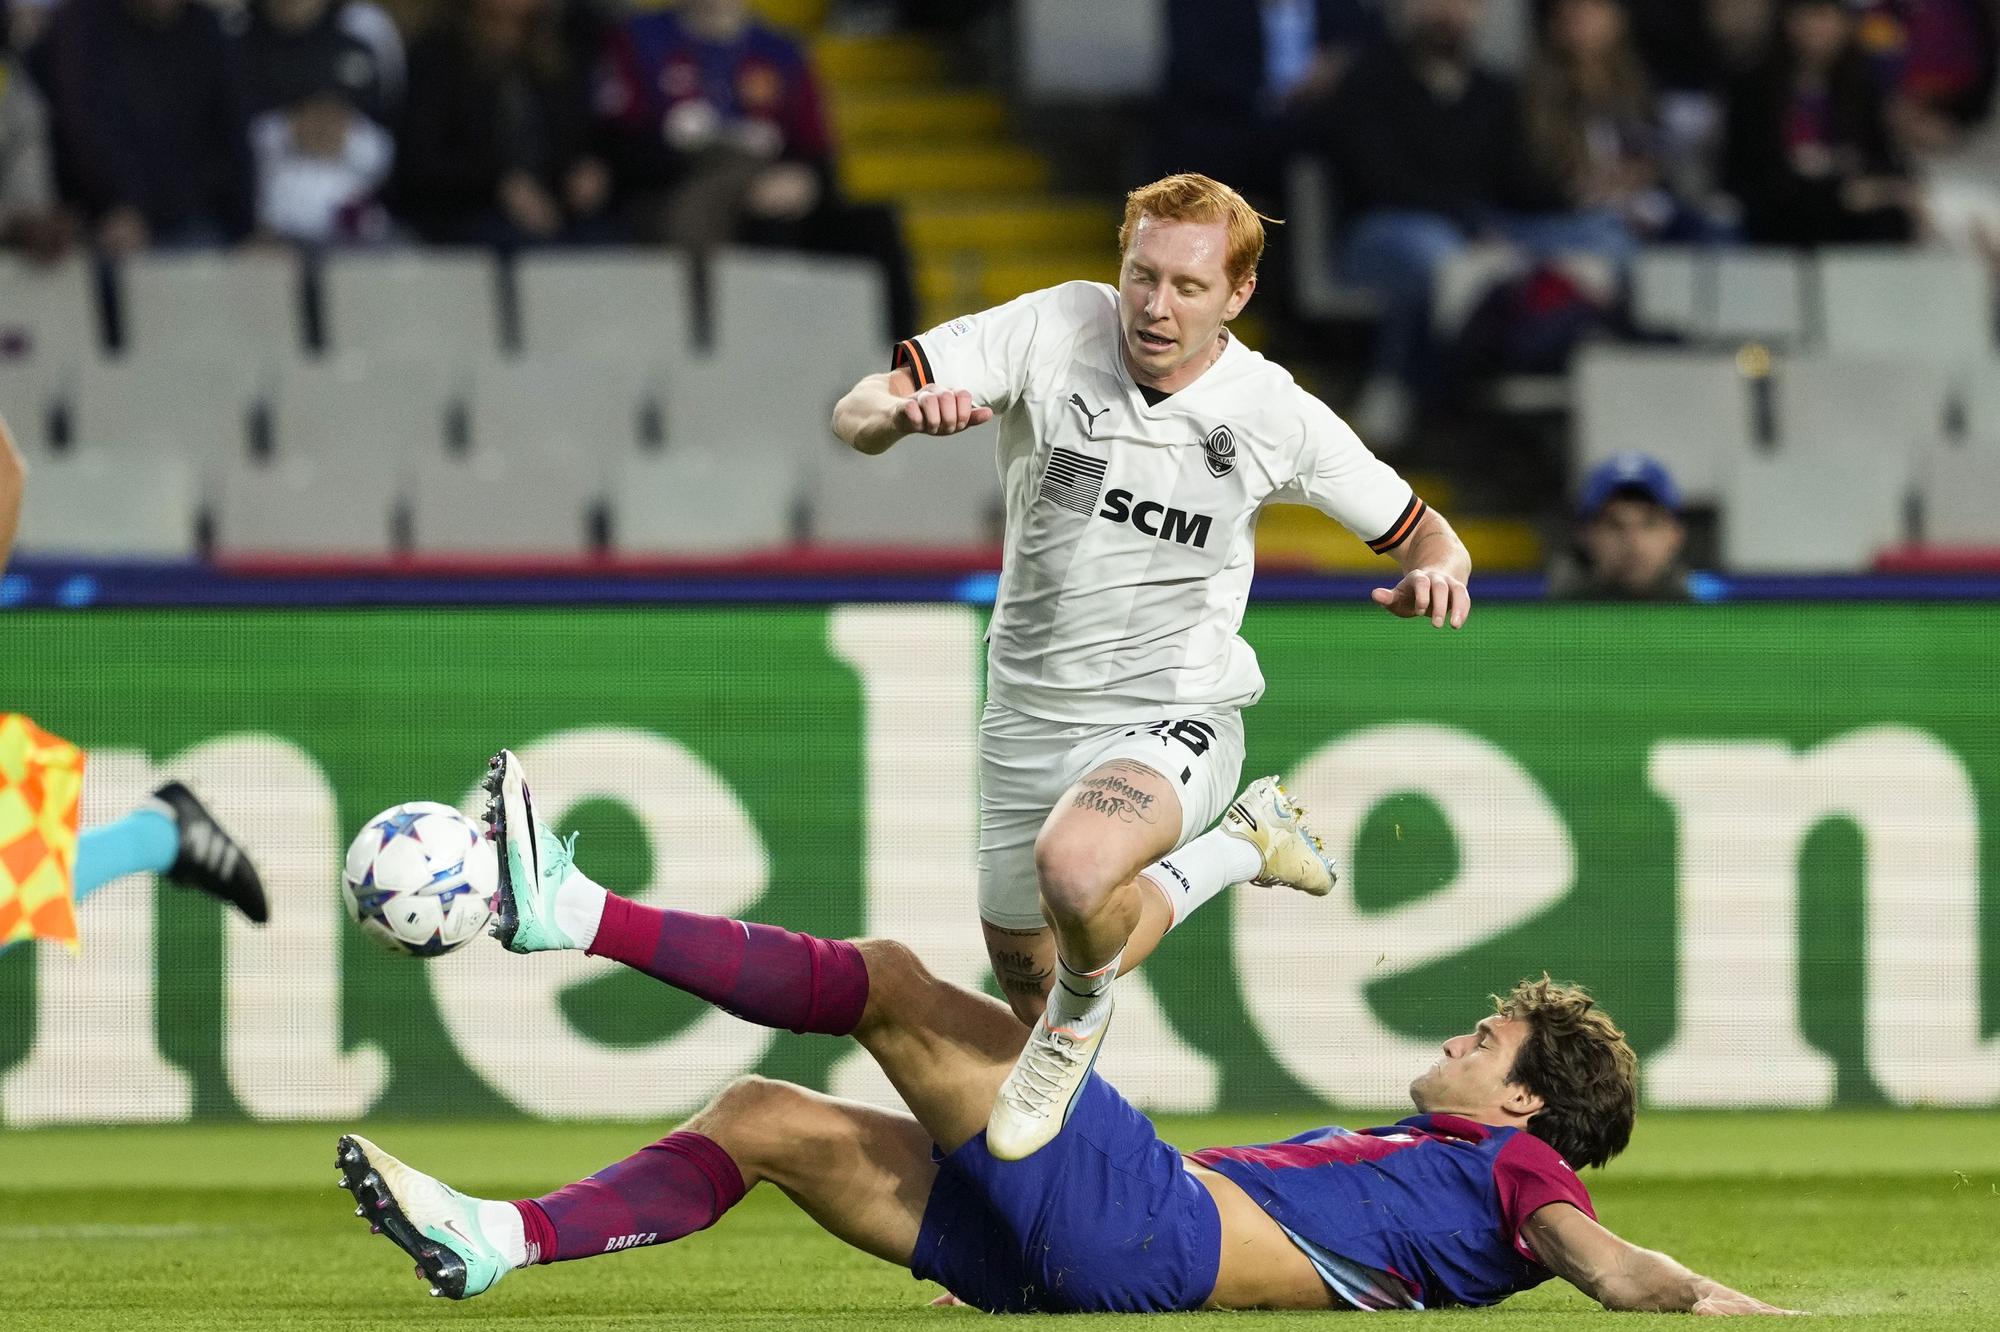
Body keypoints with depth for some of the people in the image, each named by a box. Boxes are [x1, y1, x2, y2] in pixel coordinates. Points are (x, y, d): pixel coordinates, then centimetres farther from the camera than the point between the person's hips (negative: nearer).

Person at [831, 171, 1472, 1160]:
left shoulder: (1275, 416, -10)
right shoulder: (1054, 330, -12)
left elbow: (1421, 530, 3)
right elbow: (854, 414, -15)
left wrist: (1437, 571, -21)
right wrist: (901, 412, -39)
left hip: (1173, 717, -4)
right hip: (1029, 717, 4)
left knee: (1073, 866, -36)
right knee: (1025, 983, 16)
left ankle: (1080, 1020, -4)